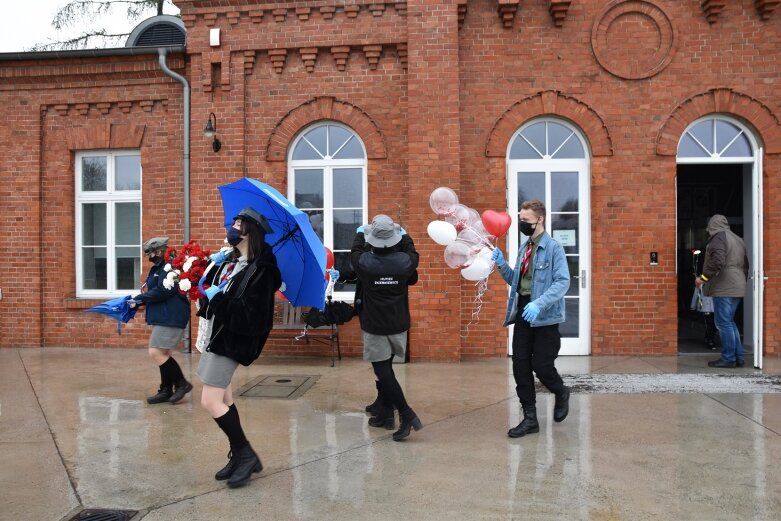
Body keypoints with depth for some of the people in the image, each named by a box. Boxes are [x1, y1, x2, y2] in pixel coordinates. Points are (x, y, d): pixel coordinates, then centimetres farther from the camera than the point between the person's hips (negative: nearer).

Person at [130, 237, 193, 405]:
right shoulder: (158, 268, 18)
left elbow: (162, 291, -23)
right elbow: (153, 292, 17)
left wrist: (139, 298, -14)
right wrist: (138, 300, 2)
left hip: (170, 318, -11)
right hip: (162, 317, 11)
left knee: (156, 353, -11)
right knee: (162, 354, 13)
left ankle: (182, 383, 1)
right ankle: (166, 391, 21)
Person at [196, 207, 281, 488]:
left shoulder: (260, 271, -20)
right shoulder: (229, 260, 8)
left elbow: (251, 316, -27)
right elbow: (207, 286, 17)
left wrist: (219, 298, -24)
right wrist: (211, 266, 2)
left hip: (229, 342, -9)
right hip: (215, 336, 9)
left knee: (211, 402, -7)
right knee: (224, 402, 15)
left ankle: (245, 454, 8)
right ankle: (239, 456, 27)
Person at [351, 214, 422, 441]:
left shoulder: (364, 262, -13)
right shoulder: (405, 262, -10)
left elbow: (355, 252, 10)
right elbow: (413, 254, 15)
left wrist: (360, 233, 29)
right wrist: (404, 235, 32)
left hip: (374, 327, -3)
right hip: (399, 325, 4)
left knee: (383, 371, -1)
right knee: (385, 368, 18)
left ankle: (407, 415, -11)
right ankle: (385, 413, 24)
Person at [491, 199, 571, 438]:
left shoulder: (553, 247, -10)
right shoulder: (524, 247, 12)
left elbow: (563, 281, -18)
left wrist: (539, 303, -30)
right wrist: (502, 265, -1)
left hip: (545, 316, -6)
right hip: (522, 313, 7)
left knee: (541, 365, -2)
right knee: (520, 366, 4)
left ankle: (561, 393, 32)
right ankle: (530, 418, 16)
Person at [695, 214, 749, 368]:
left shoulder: (718, 237, -8)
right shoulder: (738, 240, 20)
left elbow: (717, 262, -22)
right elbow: (745, 265, 22)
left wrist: (703, 277, -15)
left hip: (723, 288, -9)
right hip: (737, 288, 9)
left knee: (723, 323, -4)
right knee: (729, 322, 16)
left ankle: (728, 359, 0)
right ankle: (738, 357, 17)